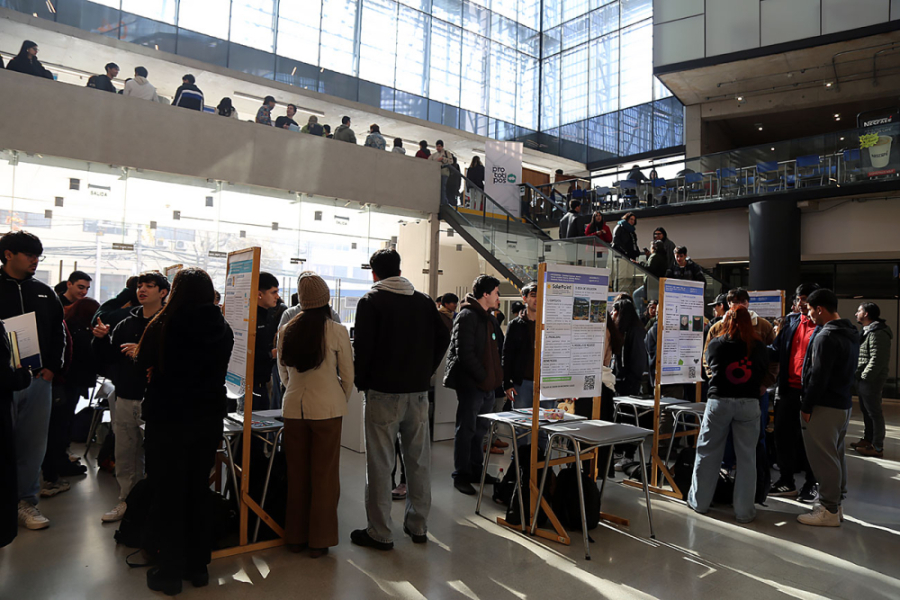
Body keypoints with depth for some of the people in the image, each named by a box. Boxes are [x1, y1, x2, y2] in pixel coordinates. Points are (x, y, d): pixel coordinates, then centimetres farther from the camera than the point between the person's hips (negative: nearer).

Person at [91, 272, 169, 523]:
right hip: (125, 399, 7)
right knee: (125, 455, 15)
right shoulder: (127, 324, 12)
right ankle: (127, 500, 30)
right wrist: (101, 339, 0)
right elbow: (107, 359, 17)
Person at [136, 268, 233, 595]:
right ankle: (198, 566, 26)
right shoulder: (223, 329, -2)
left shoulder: (162, 326, -15)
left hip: (167, 420, -4)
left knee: (168, 495, 8)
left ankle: (169, 572, 18)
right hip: (208, 419, 4)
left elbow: (143, 365, 1)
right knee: (199, 492, 15)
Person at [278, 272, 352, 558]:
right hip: (327, 409, -3)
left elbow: (283, 374, 11)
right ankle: (319, 540, 17)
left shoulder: (286, 331, 0)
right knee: (324, 475, 7)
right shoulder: (337, 332, -10)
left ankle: (296, 536, 27)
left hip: (294, 408, 4)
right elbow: (348, 375, -2)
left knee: (296, 473, 14)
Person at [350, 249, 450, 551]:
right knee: (419, 460, 13)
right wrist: (424, 373, 13)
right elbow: (443, 338, 8)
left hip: (383, 393, -5)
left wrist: (361, 382, 3)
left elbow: (363, 347, -11)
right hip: (418, 392, 5)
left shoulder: (371, 301, -5)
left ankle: (380, 532, 9)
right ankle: (418, 526, 24)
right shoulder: (424, 301, 8)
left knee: (380, 464, 3)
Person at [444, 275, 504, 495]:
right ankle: (461, 476, 11)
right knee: (466, 430, 0)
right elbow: (465, 354, -19)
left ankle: (475, 470, 28)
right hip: (471, 384, -9)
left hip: (487, 385, 9)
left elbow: (499, 349, 21)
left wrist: (497, 377, 7)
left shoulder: (490, 319, 16)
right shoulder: (467, 316, -12)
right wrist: (483, 377, -15)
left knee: (480, 430, 17)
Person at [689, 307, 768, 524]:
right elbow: (765, 370, 12)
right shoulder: (758, 346, 0)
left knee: (708, 453, 10)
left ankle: (699, 501, 20)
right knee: (746, 457, 8)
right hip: (749, 403, 1)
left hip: (719, 401, 0)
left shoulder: (716, 343, -2)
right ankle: (744, 510, 13)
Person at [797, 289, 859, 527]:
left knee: (823, 458, -3)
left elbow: (818, 377, -21)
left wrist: (806, 406, -14)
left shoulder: (826, 337, -19)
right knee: (836, 455, 17)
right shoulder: (851, 333, 12)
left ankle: (828, 511, 4)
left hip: (824, 407, -10)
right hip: (844, 404, 10)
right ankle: (835, 504, 27)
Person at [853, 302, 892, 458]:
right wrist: (859, 377, 15)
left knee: (874, 412, -3)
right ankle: (868, 438, 32)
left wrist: (865, 376, -20)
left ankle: (877, 447, 3)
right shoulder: (868, 331, 16)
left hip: (871, 380, -10)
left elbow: (877, 359, -25)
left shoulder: (878, 333, -19)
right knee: (866, 410, 19)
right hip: (863, 380, 10)